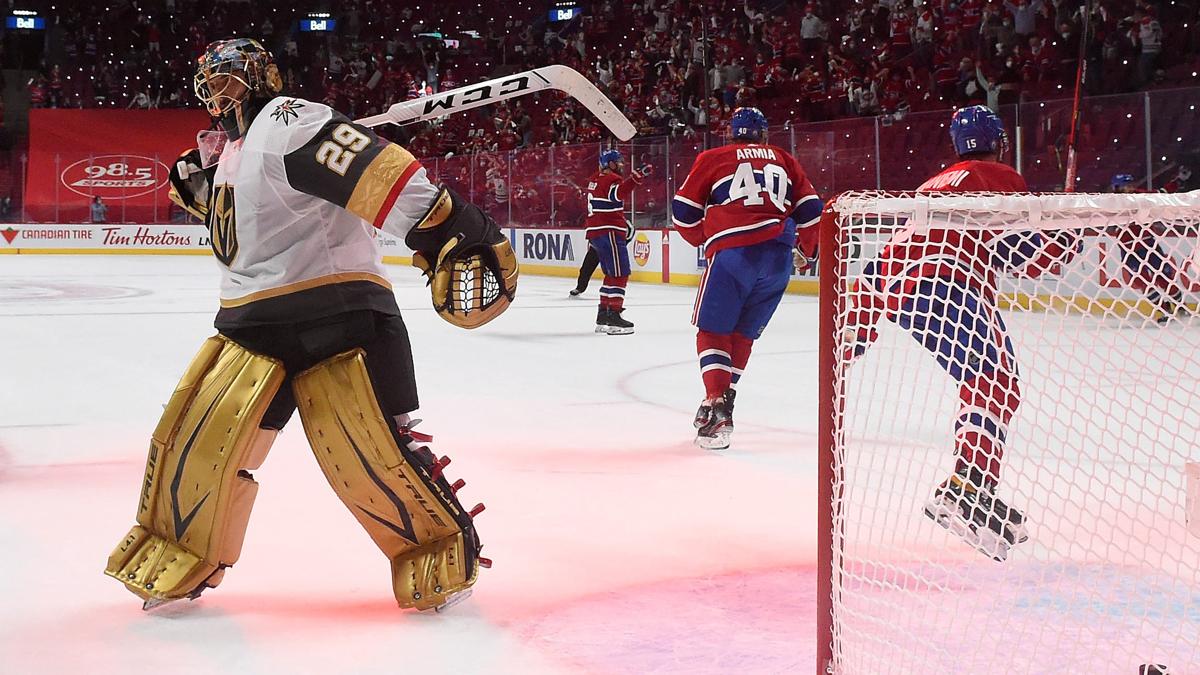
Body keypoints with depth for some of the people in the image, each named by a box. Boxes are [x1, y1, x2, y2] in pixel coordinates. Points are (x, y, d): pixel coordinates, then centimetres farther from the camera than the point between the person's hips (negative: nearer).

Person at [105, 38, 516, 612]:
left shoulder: (286, 121, -12)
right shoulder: (232, 148, 18)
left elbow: (376, 171, -27)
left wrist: (449, 232, -39)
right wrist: (200, 179, 13)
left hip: (337, 311, -8)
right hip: (253, 321, 9)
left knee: (367, 452, -10)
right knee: (195, 435, 6)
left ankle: (443, 551, 10)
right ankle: (175, 559, 23)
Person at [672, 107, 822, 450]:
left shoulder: (713, 159, 11)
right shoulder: (784, 159, 19)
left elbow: (684, 210, 8)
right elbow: (809, 208, 15)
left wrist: (704, 241, 25)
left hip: (733, 253, -3)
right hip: (779, 257, 4)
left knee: (712, 330, 4)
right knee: (744, 333, 18)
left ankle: (716, 406, -13)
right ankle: (724, 398, 18)